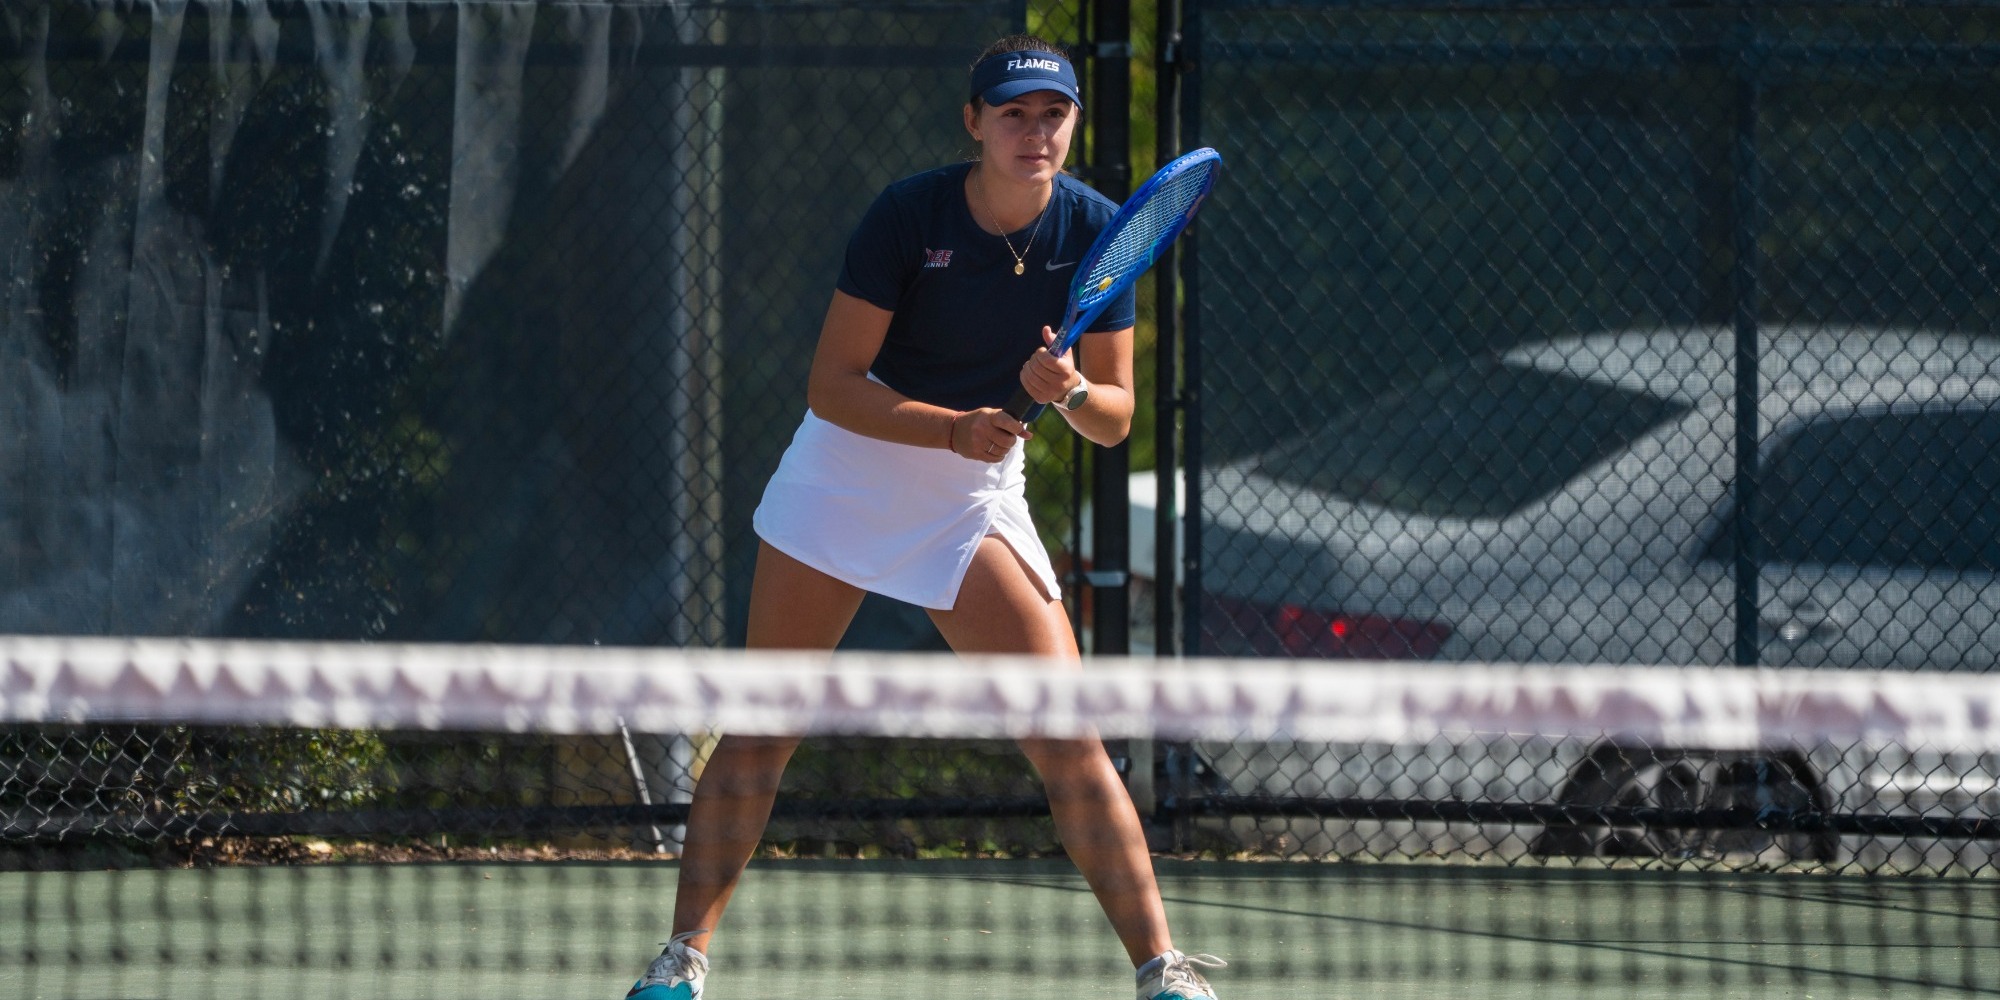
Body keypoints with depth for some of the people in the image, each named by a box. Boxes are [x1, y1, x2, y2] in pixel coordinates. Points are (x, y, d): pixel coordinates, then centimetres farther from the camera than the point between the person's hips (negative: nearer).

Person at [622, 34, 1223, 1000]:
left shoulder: (1094, 231, -9)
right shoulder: (907, 214, -17)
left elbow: (1116, 418, -3)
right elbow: (831, 384, -17)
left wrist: (1072, 391, -26)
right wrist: (954, 427, -30)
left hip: (977, 492, 1)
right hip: (846, 470, -1)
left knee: (1067, 737, -11)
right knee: (761, 729, -1)